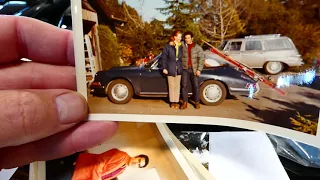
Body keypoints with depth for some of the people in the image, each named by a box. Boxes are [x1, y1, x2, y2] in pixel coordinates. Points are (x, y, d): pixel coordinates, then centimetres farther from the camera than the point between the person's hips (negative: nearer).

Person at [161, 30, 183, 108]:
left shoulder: (181, 46, 4)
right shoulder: (168, 46, -4)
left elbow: (182, 57, 7)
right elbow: (164, 57, -2)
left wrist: (182, 67, 2)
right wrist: (164, 68, -6)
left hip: (178, 69, 3)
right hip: (170, 69, -2)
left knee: (177, 86, 7)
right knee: (171, 86, 5)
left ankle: (176, 102, 15)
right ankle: (172, 102, 15)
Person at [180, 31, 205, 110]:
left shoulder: (197, 47, -1)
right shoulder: (182, 46, 3)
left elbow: (201, 58, -4)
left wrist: (199, 69, -10)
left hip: (194, 70, -1)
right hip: (185, 69, 1)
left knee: (196, 86, 4)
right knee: (184, 85, 1)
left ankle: (197, 102, 17)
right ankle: (185, 103, 10)